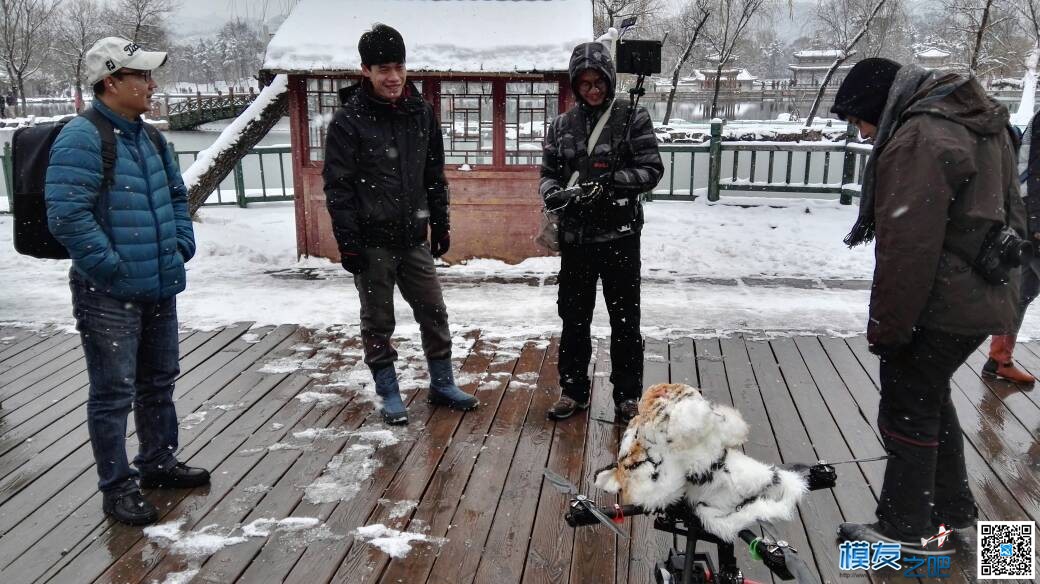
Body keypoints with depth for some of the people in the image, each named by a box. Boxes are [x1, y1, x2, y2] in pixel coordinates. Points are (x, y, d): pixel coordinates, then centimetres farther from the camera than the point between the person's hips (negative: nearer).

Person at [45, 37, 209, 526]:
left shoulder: (147, 137, 11)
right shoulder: (82, 139, -16)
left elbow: (176, 195, 24)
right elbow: (67, 216, -23)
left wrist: (181, 244, 11)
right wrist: (114, 268, -20)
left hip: (160, 287, 9)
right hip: (108, 294, -8)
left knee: (159, 381, 19)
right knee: (114, 393, 1)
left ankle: (158, 462, 36)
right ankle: (118, 488, 14)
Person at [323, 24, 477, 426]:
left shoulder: (420, 112, 5)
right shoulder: (349, 119, -9)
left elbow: (435, 175, 13)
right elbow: (337, 186, -10)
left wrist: (440, 223, 12)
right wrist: (347, 241, -14)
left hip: (414, 236, 5)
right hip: (371, 241, -4)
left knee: (434, 313, 11)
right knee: (378, 321, 8)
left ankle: (442, 384, 26)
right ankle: (389, 393, 21)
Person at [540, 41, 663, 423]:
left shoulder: (632, 118, -3)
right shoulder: (562, 125, 7)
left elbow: (652, 170, -7)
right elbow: (547, 172, 10)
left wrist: (611, 181, -21)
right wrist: (553, 193, -13)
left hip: (619, 234, -3)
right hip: (575, 237, 3)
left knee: (625, 319, 6)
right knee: (573, 317, 12)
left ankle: (627, 395, 20)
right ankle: (573, 390, 27)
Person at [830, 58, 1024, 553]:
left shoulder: (918, 140, -20)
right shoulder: (976, 121, 12)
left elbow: (907, 248, -24)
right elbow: (1007, 212, 20)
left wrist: (887, 325, -15)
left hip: (939, 307, -10)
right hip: (983, 299, 10)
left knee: (907, 411, 4)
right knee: (930, 399, 22)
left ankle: (906, 530, 17)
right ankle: (954, 514, 34)